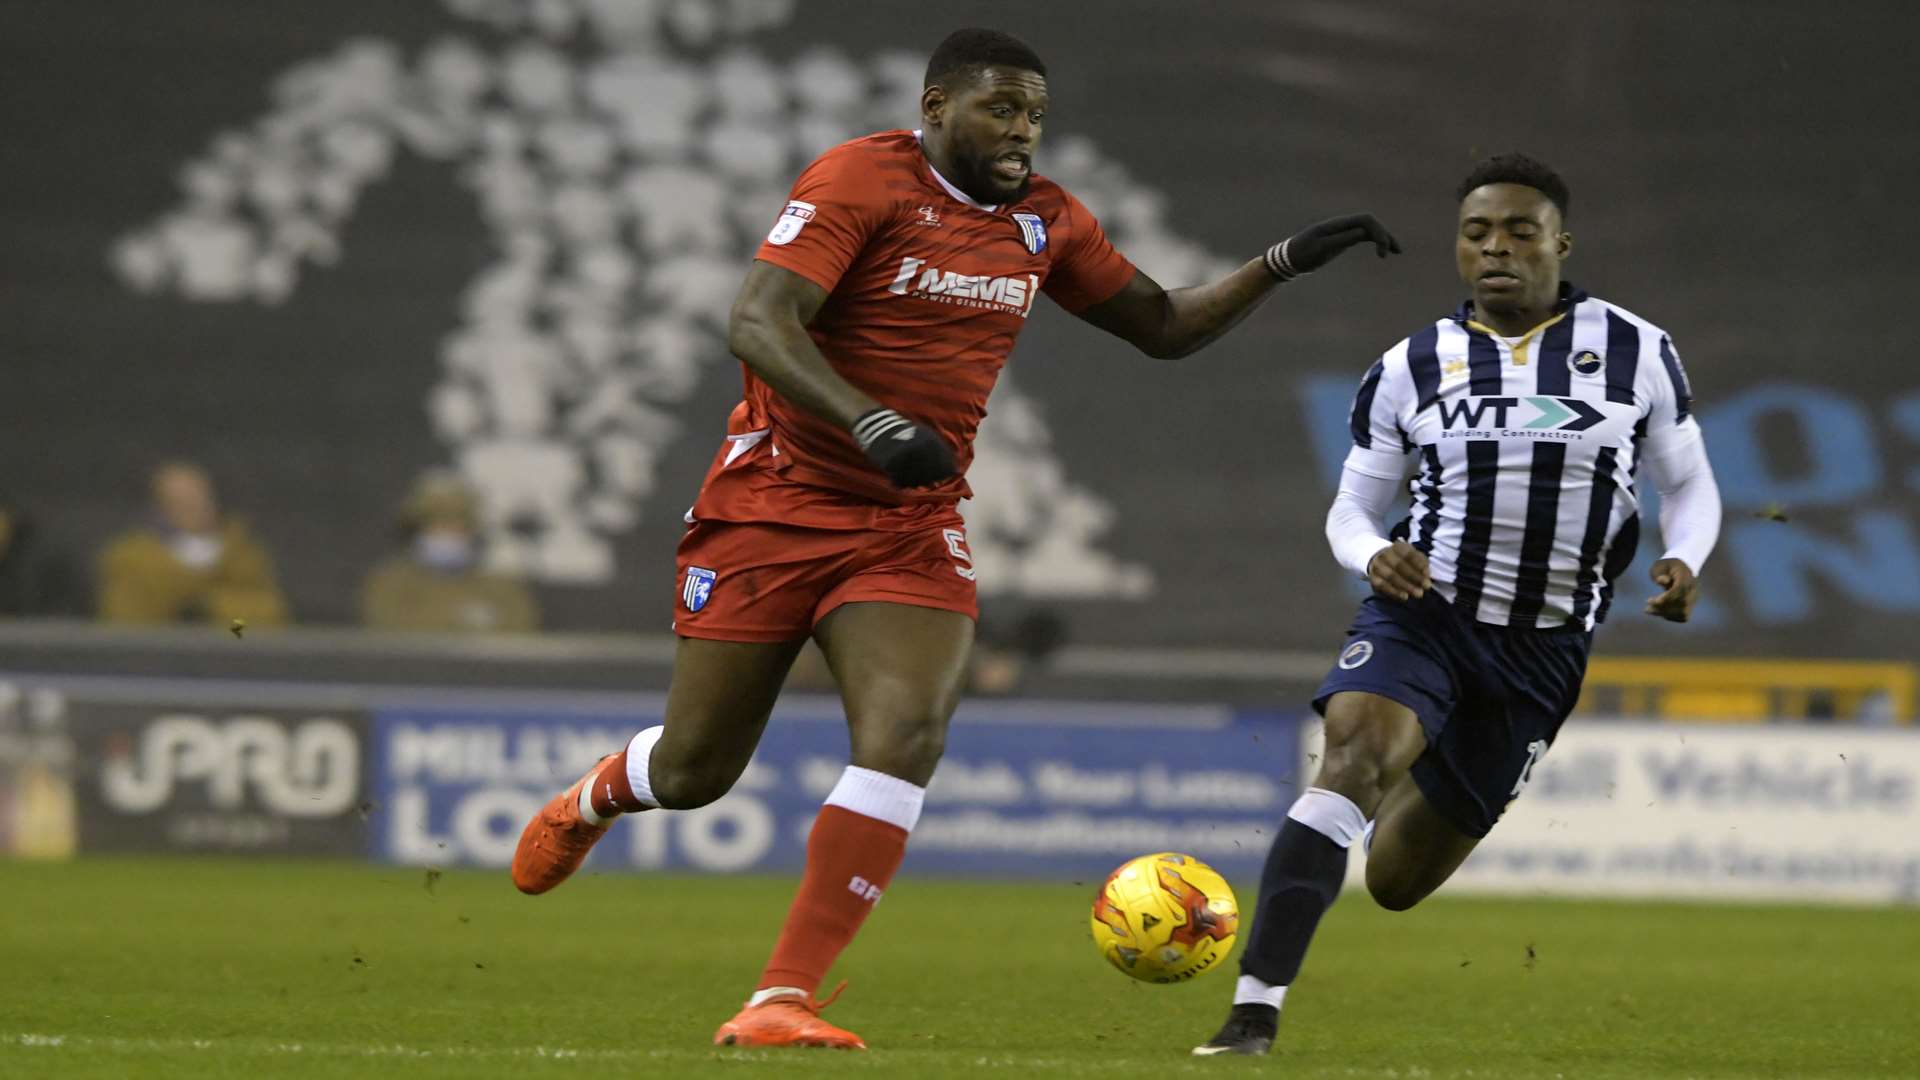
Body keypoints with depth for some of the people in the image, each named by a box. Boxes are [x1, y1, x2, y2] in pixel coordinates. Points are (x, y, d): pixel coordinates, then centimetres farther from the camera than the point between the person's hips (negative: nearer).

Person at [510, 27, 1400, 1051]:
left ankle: (781, 1002, -20)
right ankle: (594, 798, 43)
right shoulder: (858, 180, -14)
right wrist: (873, 424, -37)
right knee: (694, 771, 4)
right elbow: (756, 324, -24)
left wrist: (1282, 263, 5)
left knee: (905, 735, -21)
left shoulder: (1043, 221, 6)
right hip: (773, 505, -4)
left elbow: (1162, 326, 18)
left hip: (911, 529, 4)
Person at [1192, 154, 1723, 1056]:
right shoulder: (1412, 369, 3)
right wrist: (1373, 555, -15)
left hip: (1543, 650, 1)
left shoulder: (1637, 353, 2)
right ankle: (1254, 1012, -37)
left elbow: (1689, 483, 11)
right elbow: (1351, 509, 9)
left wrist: (1682, 560, -11)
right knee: (1351, 755, -32)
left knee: (1395, 880, 9)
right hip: (1421, 609, -1)